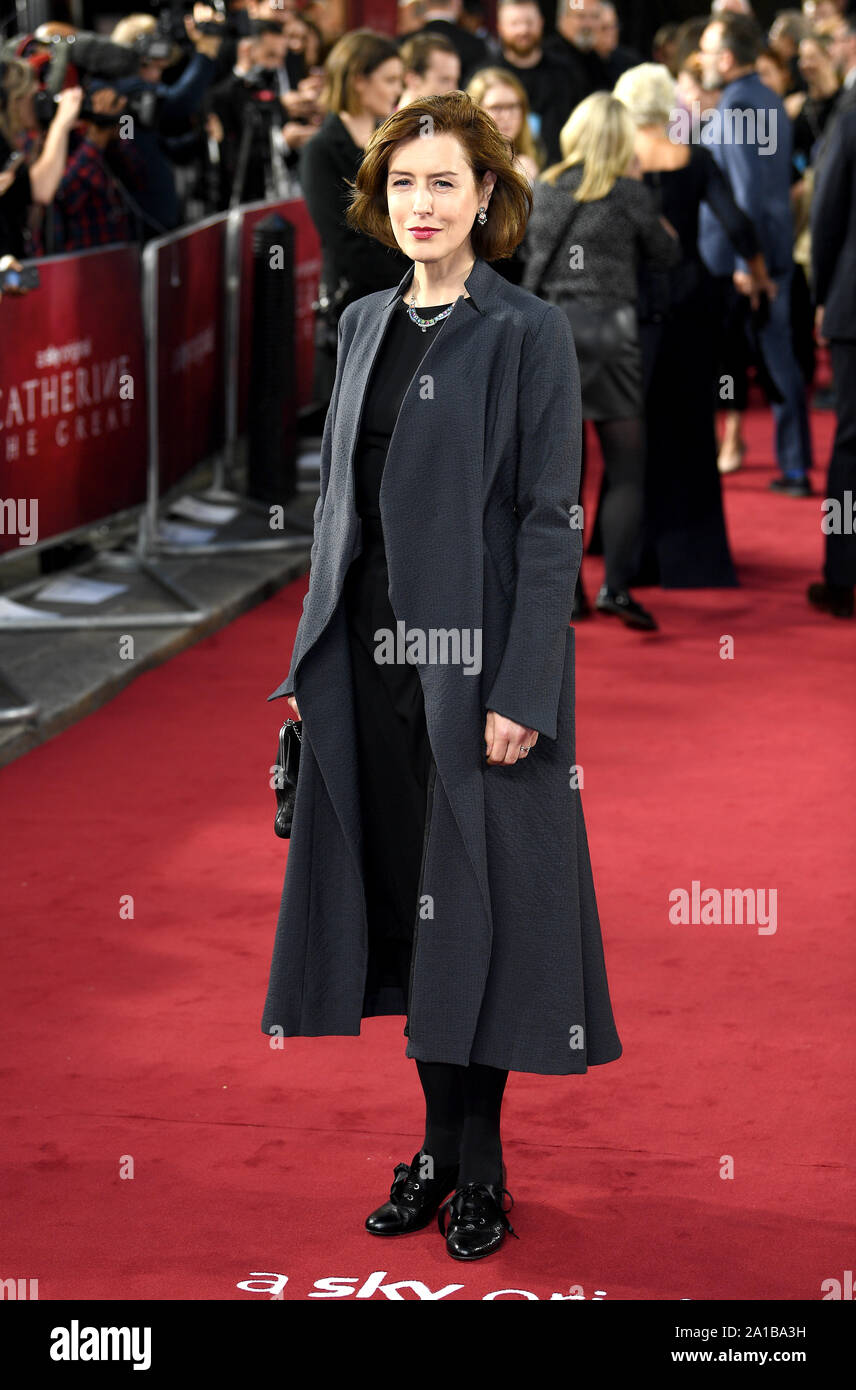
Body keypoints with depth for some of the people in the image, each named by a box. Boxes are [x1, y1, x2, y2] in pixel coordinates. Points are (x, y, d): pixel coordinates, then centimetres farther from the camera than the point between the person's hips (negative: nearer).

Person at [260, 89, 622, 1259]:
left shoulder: (527, 334, -7)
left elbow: (550, 520, -11)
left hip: (477, 655, -6)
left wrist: (523, 691, -17)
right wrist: (314, 657, 10)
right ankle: (440, 1145, 21)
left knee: (472, 897, 0)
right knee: (400, 895, 9)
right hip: (373, 656, 6)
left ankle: (476, 1164, 12)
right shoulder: (366, 324, 11)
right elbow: (342, 498, 15)